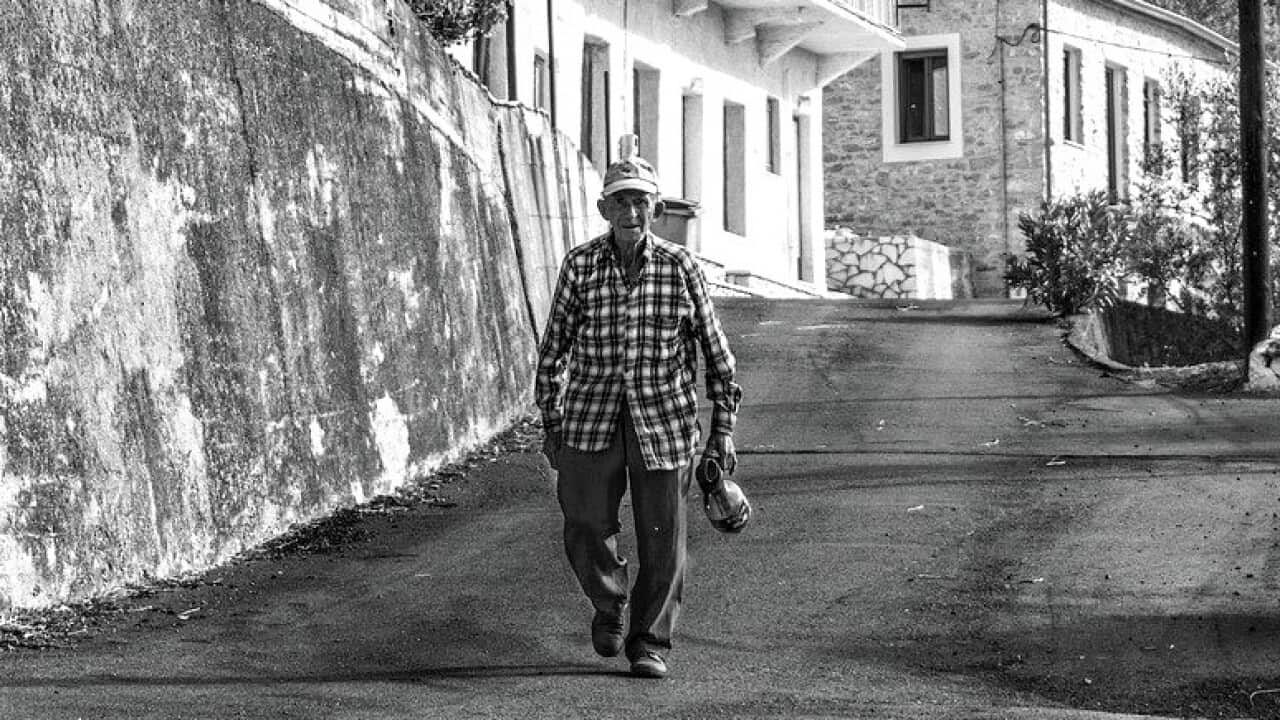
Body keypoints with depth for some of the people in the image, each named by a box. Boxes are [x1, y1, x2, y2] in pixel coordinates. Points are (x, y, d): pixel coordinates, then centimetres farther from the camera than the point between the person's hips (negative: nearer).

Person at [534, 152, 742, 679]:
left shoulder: (680, 267, -2)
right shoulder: (580, 265, -1)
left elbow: (714, 346, 5)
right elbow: (555, 343, 7)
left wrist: (723, 425, 5)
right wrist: (550, 421, 8)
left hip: (665, 418, 0)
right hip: (591, 416, 1)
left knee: (662, 536, 1)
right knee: (587, 528, 0)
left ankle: (649, 643, 15)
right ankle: (608, 604, 31)